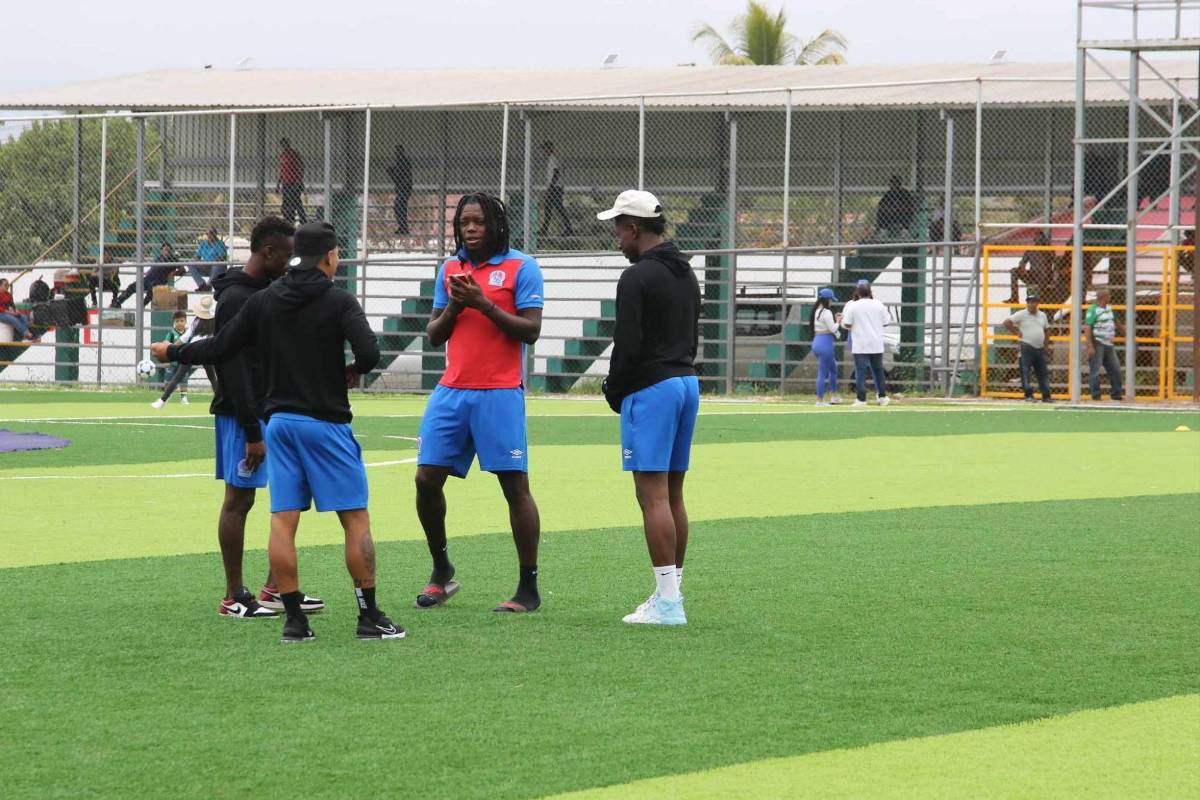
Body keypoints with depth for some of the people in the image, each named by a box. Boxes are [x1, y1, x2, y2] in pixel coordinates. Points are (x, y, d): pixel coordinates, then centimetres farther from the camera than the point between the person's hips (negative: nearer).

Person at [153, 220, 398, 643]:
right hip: (325, 422, -5)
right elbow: (369, 354, -20)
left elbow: (220, 349, 9)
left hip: (278, 420, 5)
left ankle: (294, 620, 0)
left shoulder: (263, 301, 7)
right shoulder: (338, 301, -7)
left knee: (282, 521, 3)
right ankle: (369, 617, 1)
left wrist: (173, 352, 25)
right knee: (355, 519, 1)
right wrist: (352, 369, 3)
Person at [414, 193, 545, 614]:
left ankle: (529, 589, 1)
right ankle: (441, 571, 18)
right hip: (452, 390, 5)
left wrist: (484, 304, -17)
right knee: (427, 479, 0)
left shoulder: (521, 267, -2)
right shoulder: (450, 268, 13)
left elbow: (531, 330, -9)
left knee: (514, 485, -4)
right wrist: (452, 307, -4)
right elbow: (434, 335, 15)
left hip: (499, 393, -5)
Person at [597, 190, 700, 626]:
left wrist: (615, 393, -2)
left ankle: (667, 601, -13)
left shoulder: (637, 278, -13)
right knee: (672, 495, 13)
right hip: (687, 379, 9)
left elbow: (628, 345, -16)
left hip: (650, 389, -9)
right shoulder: (685, 273, 15)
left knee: (653, 496, -9)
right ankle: (671, 593, 16)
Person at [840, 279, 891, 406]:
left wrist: (843, 319, 14)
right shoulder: (879, 305, 1)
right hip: (876, 345, 3)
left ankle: (861, 399, -4)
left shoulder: (853, 306, -5)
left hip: (860, 345, -3)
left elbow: (846, 325, -8)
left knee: (860, 372, -1)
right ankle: (882, 396, 17)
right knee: (878, 370, 14)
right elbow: (886, 323, 7)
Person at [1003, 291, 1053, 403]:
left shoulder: (1042, 315, 13)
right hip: (1026, 347, -6)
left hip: (1040, 348, 6)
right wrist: (1017, 332, -10)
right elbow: (1007, 322, -12)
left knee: (1043, 373, 7)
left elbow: (1046, 330, 24)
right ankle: (1028, 395, -6)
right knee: (1025, 371, -8)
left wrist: (1046, 346, 15)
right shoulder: (1022, 314, -5)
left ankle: (1046, 396, 12)